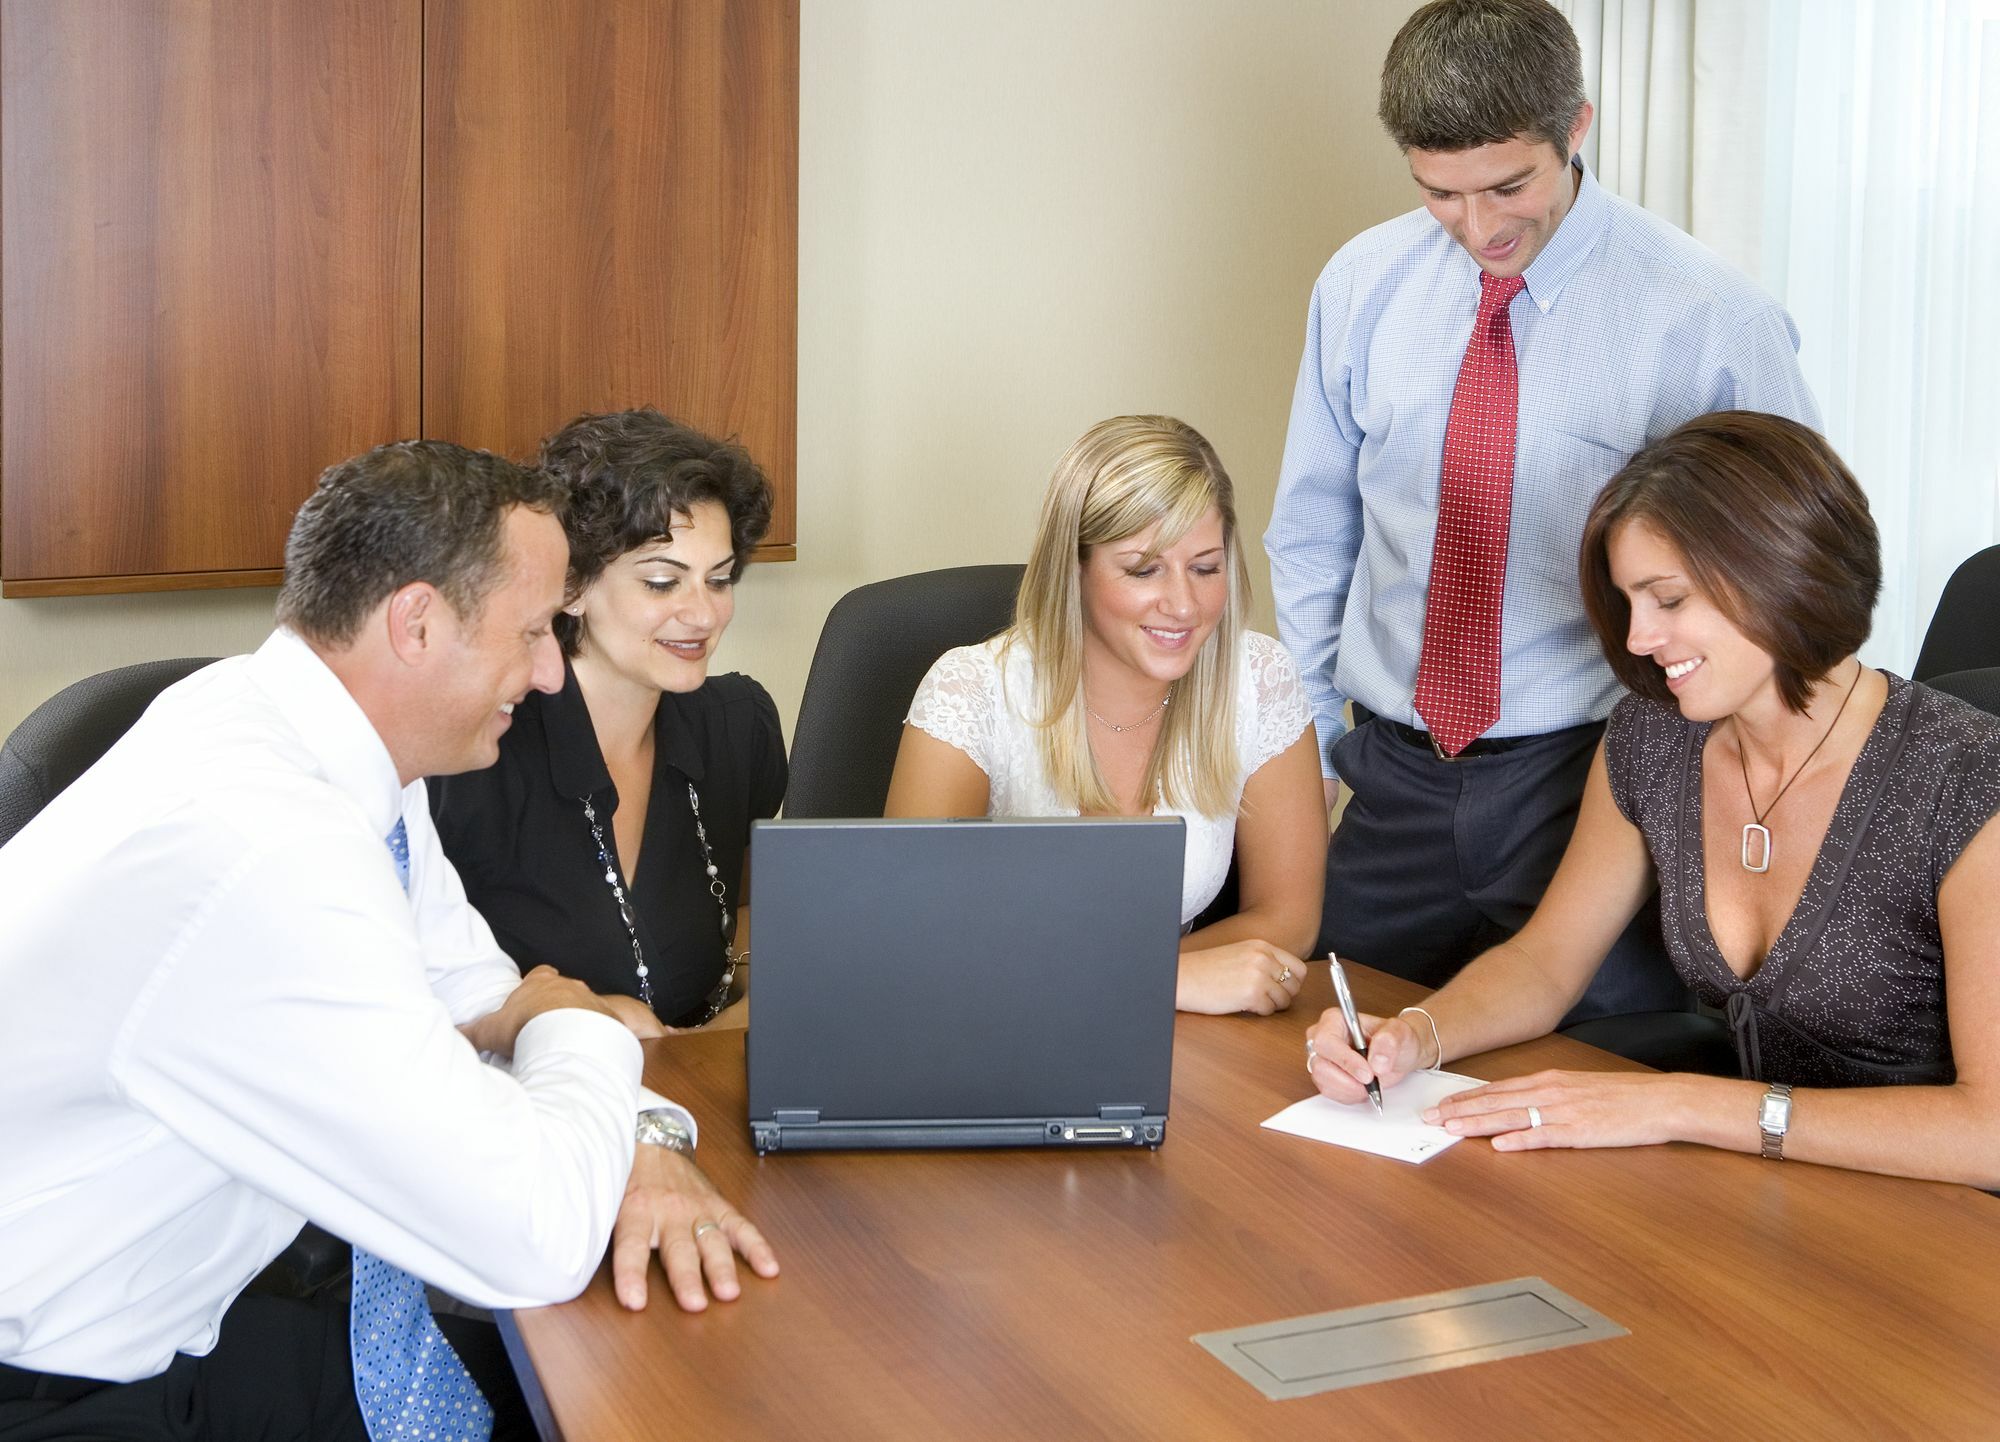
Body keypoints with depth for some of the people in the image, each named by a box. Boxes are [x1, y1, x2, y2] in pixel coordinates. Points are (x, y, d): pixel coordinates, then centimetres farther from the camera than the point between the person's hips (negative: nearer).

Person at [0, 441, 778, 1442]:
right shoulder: (261, 853, -31)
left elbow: (474, 997, 10)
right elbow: (537, 1240, -30)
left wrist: (638, 1135, -9)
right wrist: (576, 1031, -11)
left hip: (163, 1330, 8)